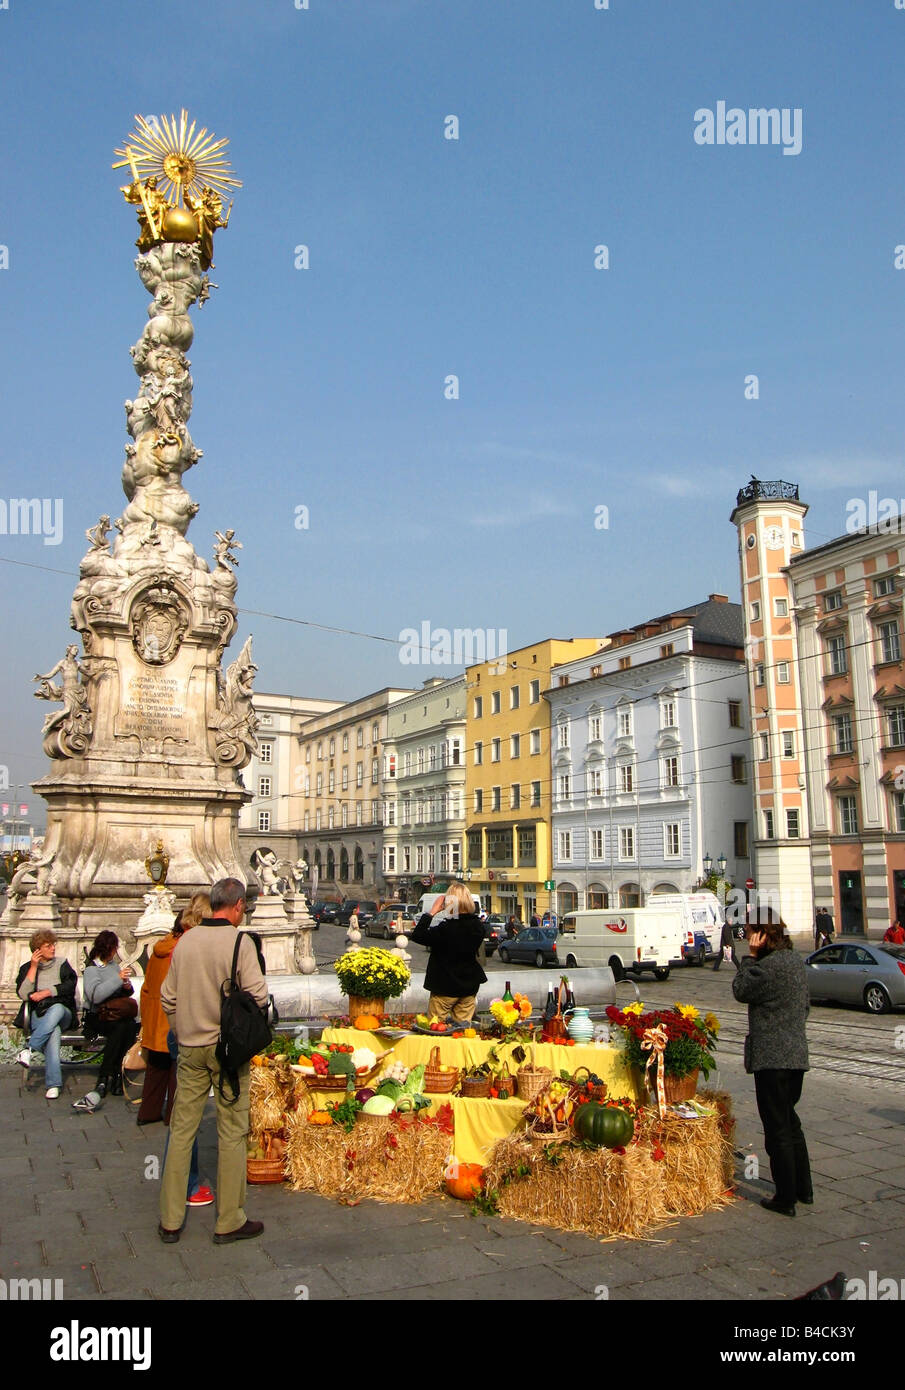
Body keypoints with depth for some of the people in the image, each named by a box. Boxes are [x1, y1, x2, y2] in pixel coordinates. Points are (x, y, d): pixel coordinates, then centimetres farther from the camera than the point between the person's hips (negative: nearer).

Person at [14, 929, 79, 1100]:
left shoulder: (62, 965, 17)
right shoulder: (27, 968, 16)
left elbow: (70, 986, 0)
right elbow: (23, 994, -1)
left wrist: (45, 993, -9)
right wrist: (34, 967, -3)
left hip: (63, 1013, 1)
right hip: (37, 1015, -1)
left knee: (57, 1008, -39)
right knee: (53, 1031, -37)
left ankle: (29, 1049, -44)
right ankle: (53, 1084, -43)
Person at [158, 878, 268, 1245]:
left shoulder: (185, 941, 2)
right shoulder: (240, 942, -13)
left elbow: (167, 997, 8)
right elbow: (257, 994, -17)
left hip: (190, 1046, 5)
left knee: (181, 1130, 12)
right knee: (232, 1133, 5)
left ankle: (170, 1221, 19)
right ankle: (229, 1222, 13)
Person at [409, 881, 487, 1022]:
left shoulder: (446, 928, -25)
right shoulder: (477, 926, -5)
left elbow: (417, 936, -22)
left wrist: (432, 911, -19)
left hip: (445, 988, -5)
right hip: (470, 987, 5)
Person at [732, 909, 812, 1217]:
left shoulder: (769, 965, -21)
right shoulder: (796, 959, 8)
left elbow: (741, 991, -9)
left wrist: (751, 956, -10)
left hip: (771, 1056, -9)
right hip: (797, 1052, 9)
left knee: (777, 1128, 1)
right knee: (790, 1122, 21)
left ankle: (785, 1198, 10)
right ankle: (803, 1189, 31)